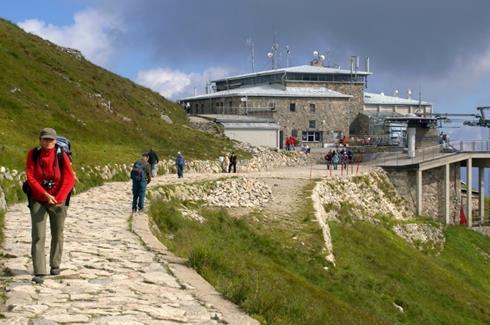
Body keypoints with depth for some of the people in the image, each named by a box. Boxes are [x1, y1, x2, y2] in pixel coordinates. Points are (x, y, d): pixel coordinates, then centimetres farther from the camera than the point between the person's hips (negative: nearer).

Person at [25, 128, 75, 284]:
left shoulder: (61, 156, -11)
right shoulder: (33, 154, -8)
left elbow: (69, 179, -12)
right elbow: (30, 177, -11)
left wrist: (57, 198, -20)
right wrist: (45, 195, -21)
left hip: (58, 200, 0)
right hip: (37, 200, 0)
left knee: (57, 235, 12)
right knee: (38, 236, -9)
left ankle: (55, 265, 32)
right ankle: (39, 273, -12)